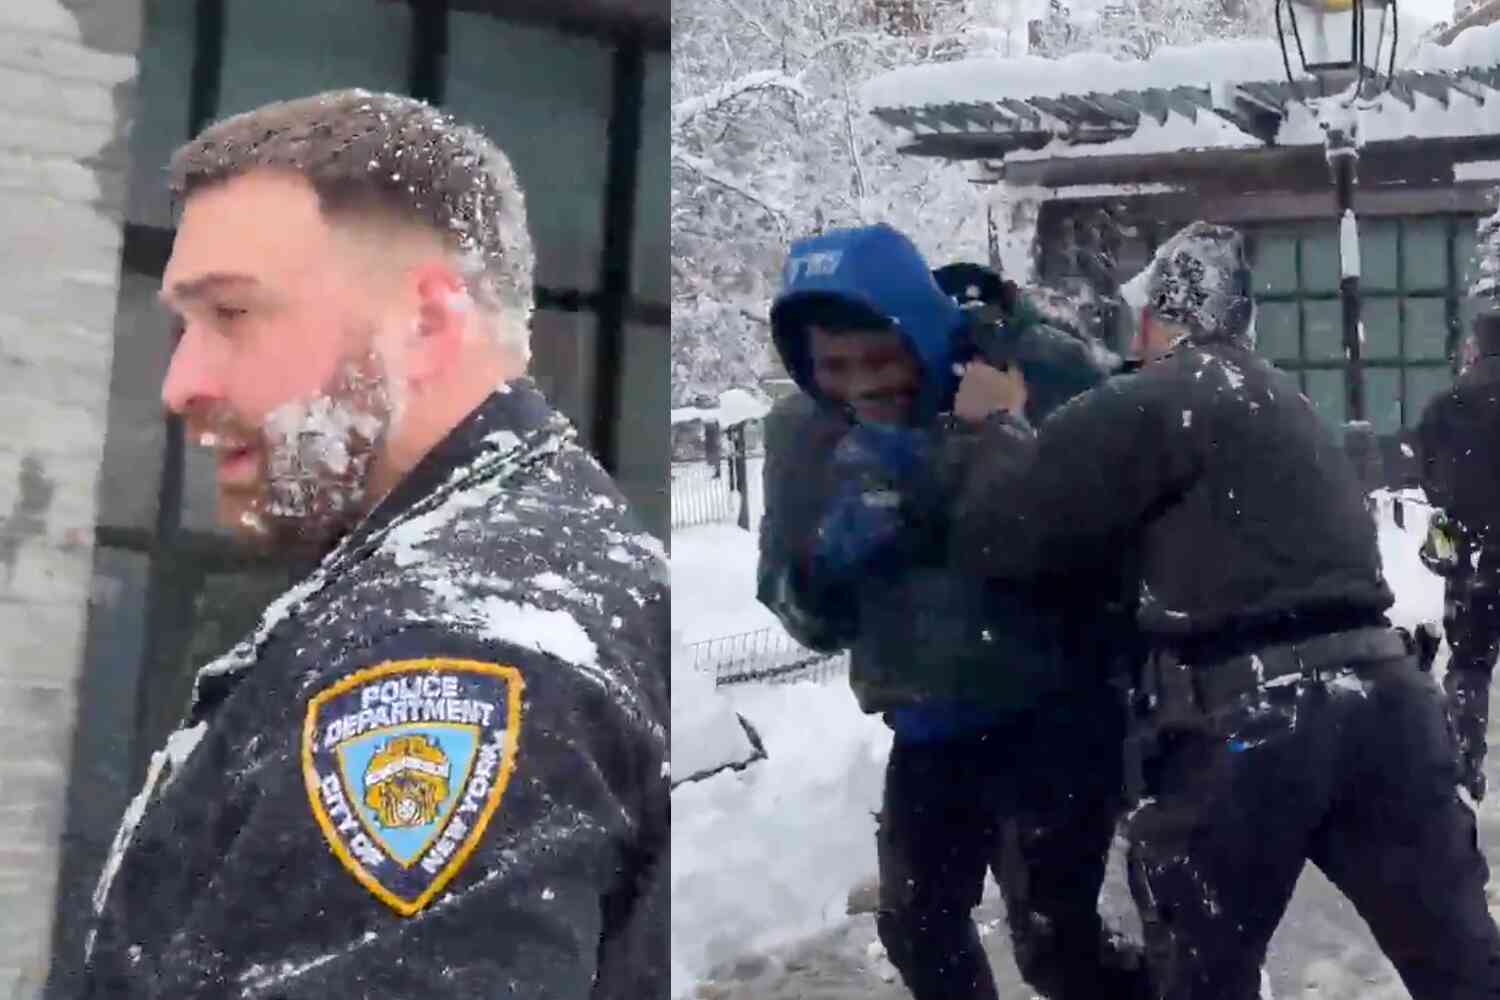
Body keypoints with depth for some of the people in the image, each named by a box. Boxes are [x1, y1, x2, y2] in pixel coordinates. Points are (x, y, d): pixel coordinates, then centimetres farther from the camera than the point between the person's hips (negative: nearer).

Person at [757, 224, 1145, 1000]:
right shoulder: (802, 433, -6)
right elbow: (807, 617, -2)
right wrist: (832, 560, -24)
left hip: (1051, 711, -5)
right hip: (929, 725, 5)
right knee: (915, 927, 18)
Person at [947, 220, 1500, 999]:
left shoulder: (1148, 404, -5)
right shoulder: (1282, 404, 21)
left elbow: (994, 535, -5)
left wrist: (1001, 423, 13)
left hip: (1239, 719, -7)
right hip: (1378, 691, 7)